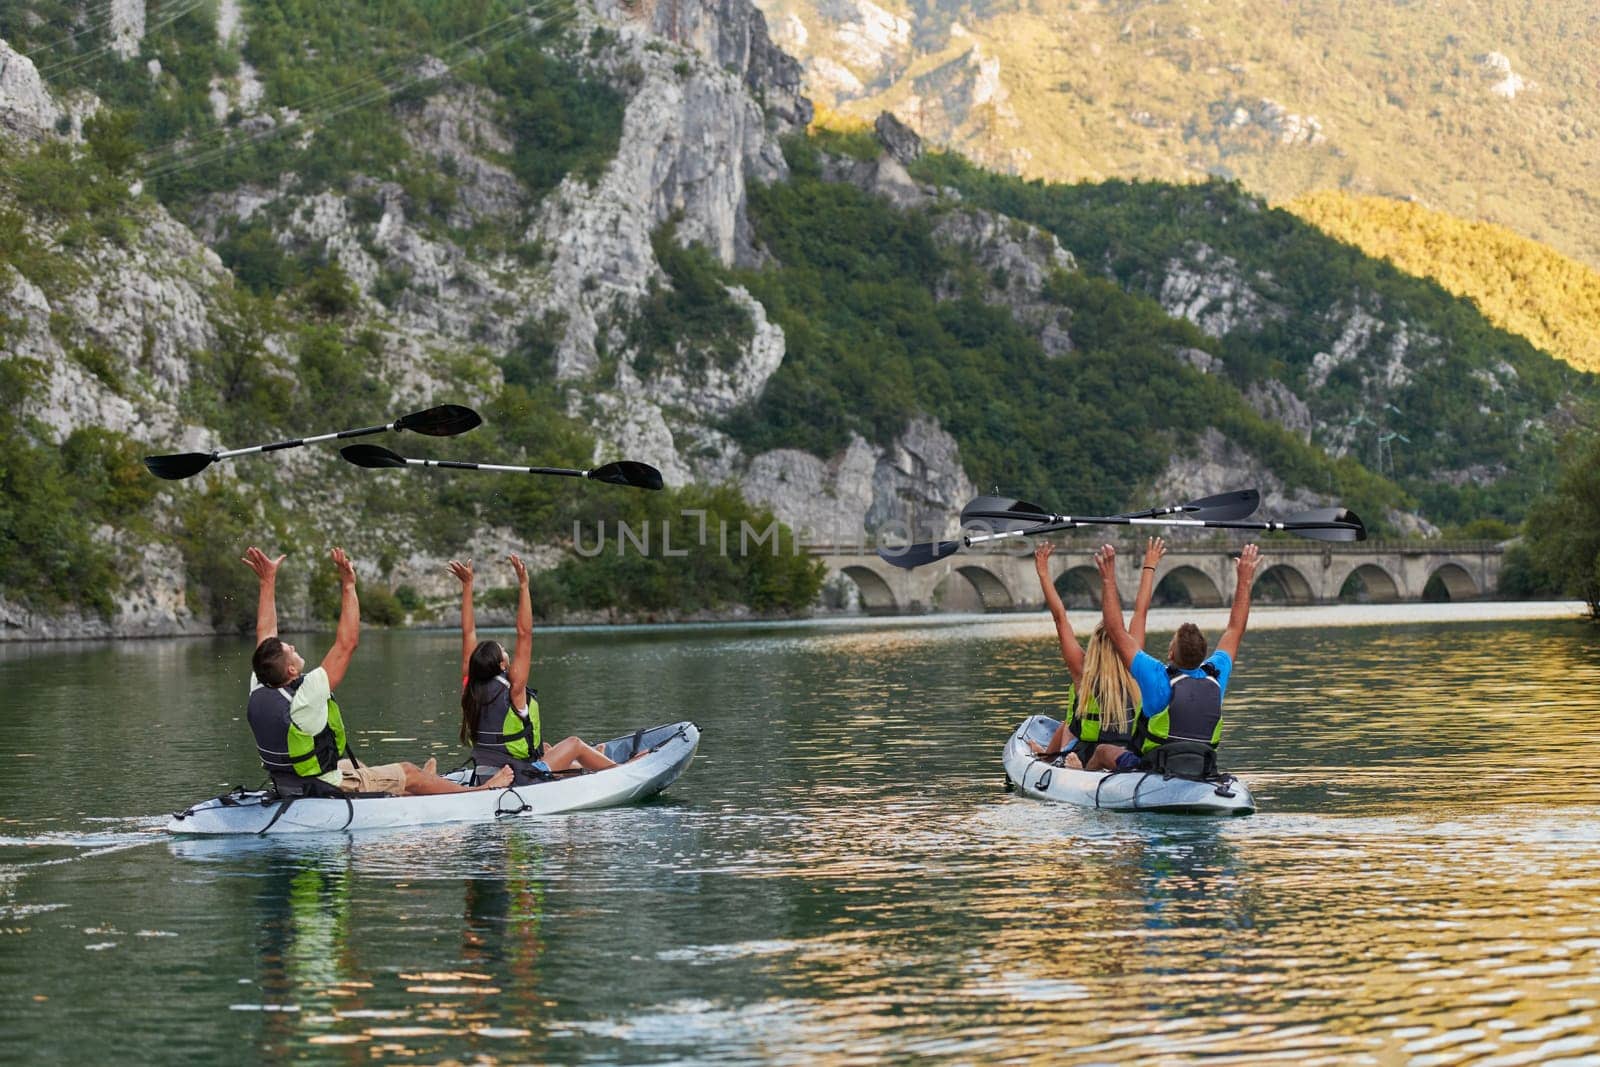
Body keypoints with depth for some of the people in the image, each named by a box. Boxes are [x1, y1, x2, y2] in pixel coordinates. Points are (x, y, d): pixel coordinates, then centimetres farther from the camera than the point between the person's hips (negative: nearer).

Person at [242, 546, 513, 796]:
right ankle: (480, 792, 28)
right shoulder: (300, 701, -33)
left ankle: (414, 788, 60)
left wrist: (267, 580, 6)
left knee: (358, 765, 34)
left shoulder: (259, 692, -12)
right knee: (408, 772, 10)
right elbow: (347, 643, -32)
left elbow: (265, 633, 2)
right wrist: (348, 585, -28)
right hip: (332, 789, -8)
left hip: (289, 785, 8)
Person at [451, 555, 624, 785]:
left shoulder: (470, 686, -7)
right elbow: (524, 634, -27)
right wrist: (523, 587, -27)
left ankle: (585, 767, 52)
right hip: (521, 779, -7)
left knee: (545, 748, 31)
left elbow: (468, 633, -2)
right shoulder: (512, 690, -23)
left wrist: (467, 585, -1)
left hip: (486, 773, 7)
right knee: (574, 744, 14)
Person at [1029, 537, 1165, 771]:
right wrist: (1149, 567, 9)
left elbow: (1060, 618, -15)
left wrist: (1043, 573, -11)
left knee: (1065, 726, 30)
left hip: (1086, 758, -2)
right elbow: (1141, 611, 1)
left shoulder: (1083, 671, -15)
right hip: (1130, 752, 3)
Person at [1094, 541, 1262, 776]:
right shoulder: (1215, 676, -4)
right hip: (1204, 775, 4)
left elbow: (1116, 631, -10)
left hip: (1153, 774, -4)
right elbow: (1235, 630, 12)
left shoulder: (1159, 679, -14)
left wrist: (1108, 580, -6)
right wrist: (1244, 581, 20)